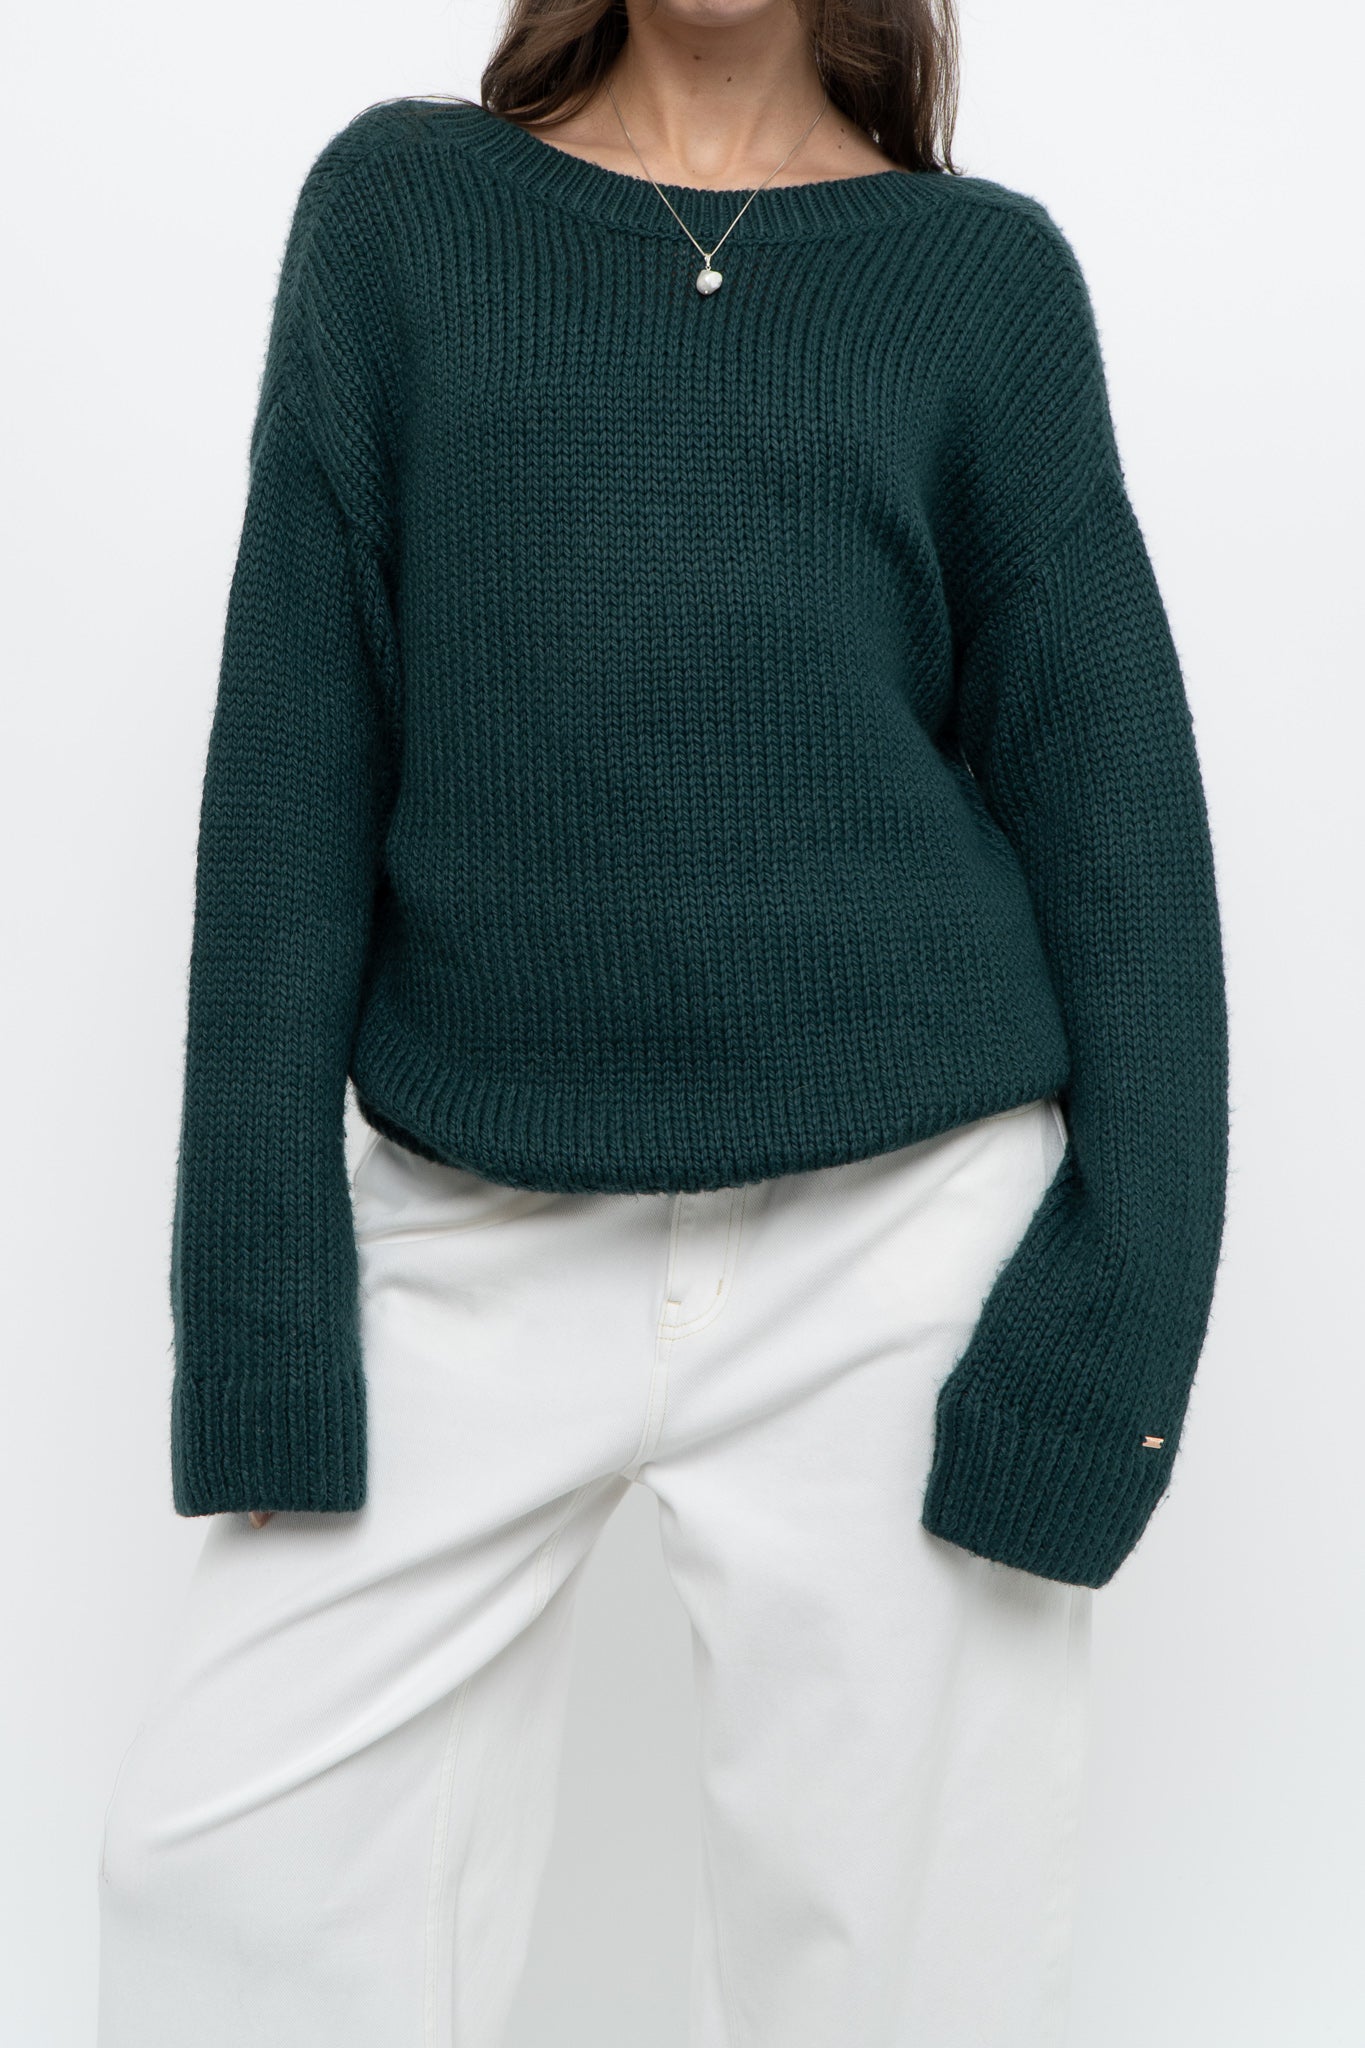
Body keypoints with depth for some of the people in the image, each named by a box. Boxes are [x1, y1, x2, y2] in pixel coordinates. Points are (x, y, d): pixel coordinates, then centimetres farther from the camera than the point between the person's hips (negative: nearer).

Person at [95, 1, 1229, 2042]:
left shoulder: (984, 272, 4)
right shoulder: (400, 204, 6)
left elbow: (1113, 807, 2)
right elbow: (293, 760, 1)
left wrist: (1117, 1329, -5)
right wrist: (258, 1285, -4)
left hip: (901, 1243, 0)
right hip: (477, 1254, 1)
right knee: (227, 1872, 0)